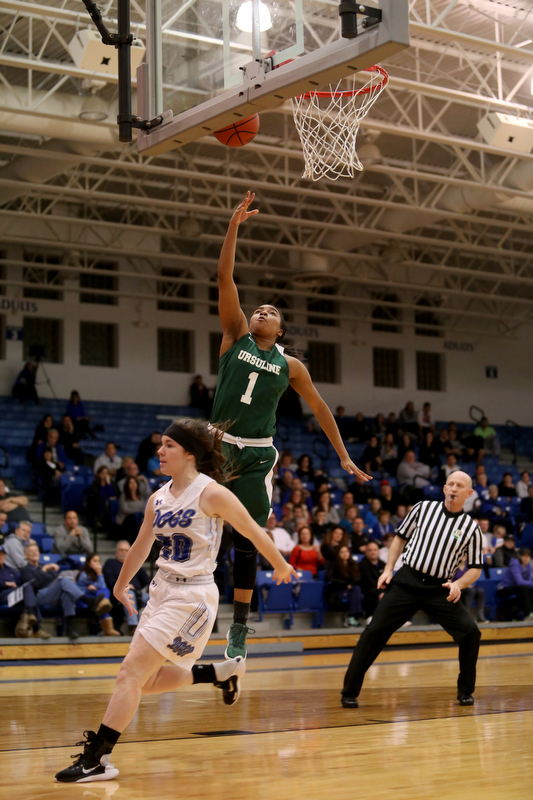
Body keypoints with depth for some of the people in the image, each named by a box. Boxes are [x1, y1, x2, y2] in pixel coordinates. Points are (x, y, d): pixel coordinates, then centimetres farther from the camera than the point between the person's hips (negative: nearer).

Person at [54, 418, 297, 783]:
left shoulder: (212, 493, -13)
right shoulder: (158, 499, 7)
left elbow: (254, 532, -2)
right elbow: (141, 545, 22)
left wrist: (281, 567, 10)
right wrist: (121, 585, 34)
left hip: (192, 596, -8)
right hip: (162, 589, 8)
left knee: (131, 672, -13)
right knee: (146, 681, 11)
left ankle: (97, 759, -9)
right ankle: (224, 671, 28)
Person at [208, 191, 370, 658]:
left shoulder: (289, 365, 6)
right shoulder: (236, 337, 5)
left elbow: (319, 407, 12)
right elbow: (225, 277, -1)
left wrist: (344, 456, 7)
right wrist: (235, 224, -8)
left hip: (257, 454, 0)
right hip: (218, 445, 0)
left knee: (247, 541, 2)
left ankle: (239, 627, 12)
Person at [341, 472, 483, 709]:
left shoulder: (471, 528, 1)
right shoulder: (423, 508, 3)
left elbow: (475, 568, 6)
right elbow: (401, 538, 13)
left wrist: (458, 584, -13)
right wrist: (388, 570, 3)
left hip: (439, 589, 0)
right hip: (407, 581, 0)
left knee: (470, 632, -14)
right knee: (374, 631, -8)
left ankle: (465, 691, 6)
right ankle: (350, 692, 1)